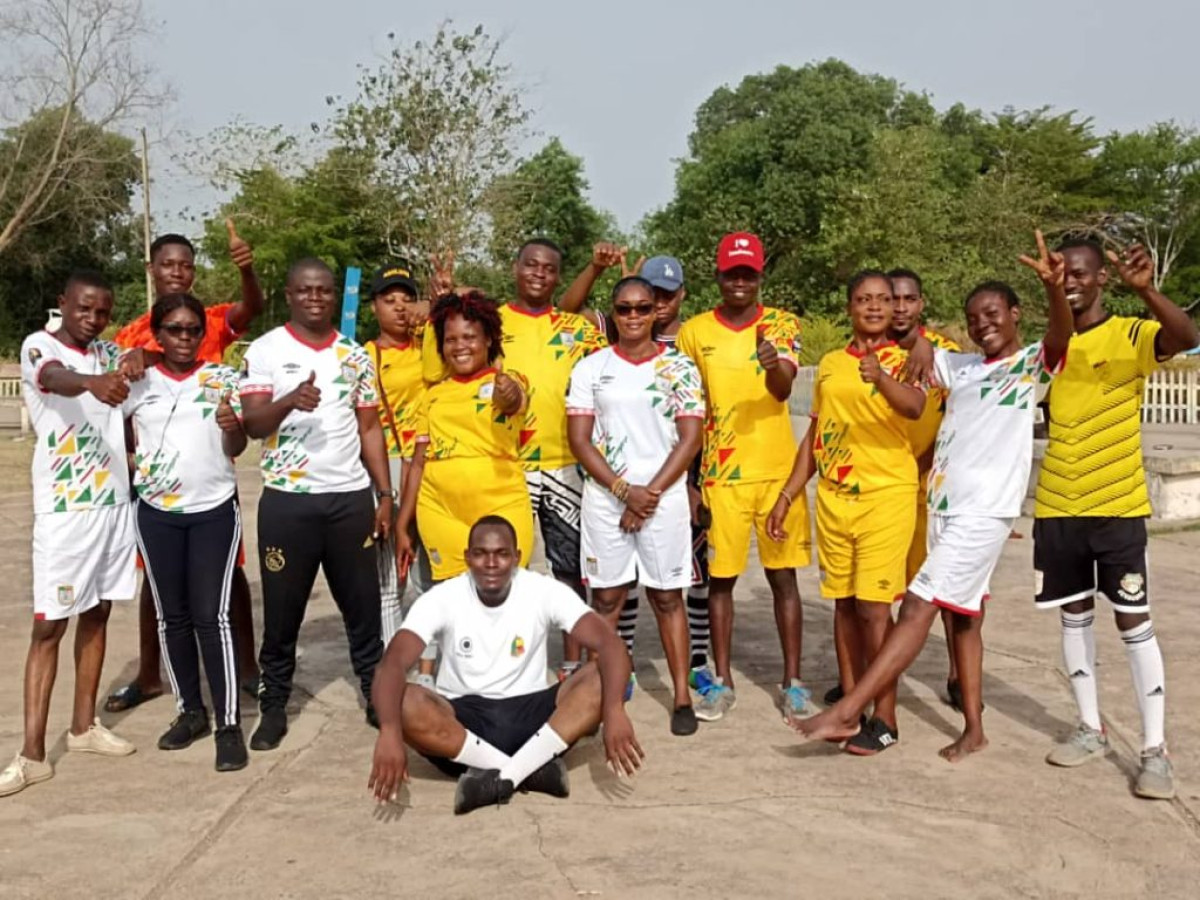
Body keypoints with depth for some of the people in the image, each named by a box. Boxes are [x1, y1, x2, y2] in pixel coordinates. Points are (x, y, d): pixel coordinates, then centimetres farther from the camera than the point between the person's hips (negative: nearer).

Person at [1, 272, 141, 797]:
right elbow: (57, 378, -31)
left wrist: (135, 361, -11)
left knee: (96, 614, 13)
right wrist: (93, 381, -52)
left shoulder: (108, 353, 12)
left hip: (115, 503, 6)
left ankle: (83, 726, 25)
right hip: (64, 510, -6)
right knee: (49, 625, -4)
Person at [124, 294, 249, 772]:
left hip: (215, 511, -2)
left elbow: (237, 448, -4)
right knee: (172, 616, 9)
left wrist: (232, 427, -24)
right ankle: (191, 711, 23)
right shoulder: (137, 382, 2)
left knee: (212, 615, -6)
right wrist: (131, 463, -2)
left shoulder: (223, 379, -1)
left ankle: (229, 724, -1)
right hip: (157, 514, 3)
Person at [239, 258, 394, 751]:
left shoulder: (355, 355, 9)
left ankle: (376, 695, 21)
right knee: (282, 609, 6)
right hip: (287, 499, -2)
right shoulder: (265, 350, -1)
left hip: (351, 496, 3)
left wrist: (385, 494, 5)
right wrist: (290, 402, -29)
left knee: (362, 604, 9)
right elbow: (252, 424, -8)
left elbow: (370, 428, 12)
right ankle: (274, 705, 18)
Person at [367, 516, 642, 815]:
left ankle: (502, 776, -28)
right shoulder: (442, 599, -10)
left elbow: (610, 644, -21)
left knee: (599, 680, -25)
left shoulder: (545, 591, -10)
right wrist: (390, 732, -43)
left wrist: (614, 710, -40)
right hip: (463, 721, 0)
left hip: (530, 716, 1)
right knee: (405, 704, -32)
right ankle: (532, 768, -26)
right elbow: (392, 663, -24)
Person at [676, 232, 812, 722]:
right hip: (720, 476, 1)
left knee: (783, 576, 6)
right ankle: (722, 681, 18)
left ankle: (792, 680, 16)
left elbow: (782, 390, -16)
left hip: (778, 473, 0)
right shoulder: (694, 331, 2)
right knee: (720, 578, 6)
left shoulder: (782, 324, 1)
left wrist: (772, 364, -39)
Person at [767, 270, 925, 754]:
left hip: (886, 496, -5)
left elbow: (914, 407, -23)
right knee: (844, 603, 10)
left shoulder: (903, 359, -1)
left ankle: (885, 719, 2)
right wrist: (786, 496, 13)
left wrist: (880, 376, -43)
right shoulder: (830, 364, 13)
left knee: (873, 606, -7)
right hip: (833, 497, 5)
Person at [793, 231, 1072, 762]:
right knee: (963, 614, 12)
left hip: (985, 510, -7)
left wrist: (1054, 288, -43)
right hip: (942, 504, 7)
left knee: (918, 607, -11)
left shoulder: (1034, 365, -2)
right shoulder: (960, 367, 15)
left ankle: (846, 713, -12)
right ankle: (974, 729, 21)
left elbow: (1062, 334, -22)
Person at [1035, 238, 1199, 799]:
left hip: (1118, 507, -4)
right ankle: (1091, 730, 24)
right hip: (1057, 508, 5)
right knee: (1074, 616, 11)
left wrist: (1146, 290, -44)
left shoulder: (1131, 335, -7)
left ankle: (1155, 750, 7)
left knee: (1135, 623, 0)